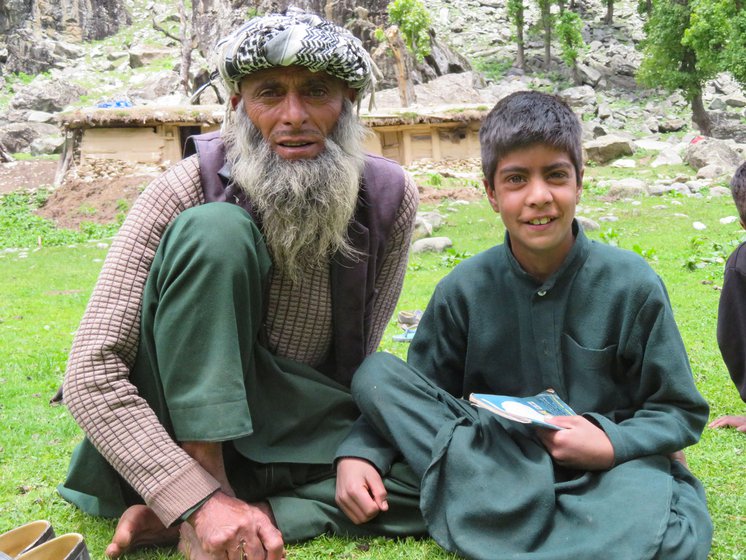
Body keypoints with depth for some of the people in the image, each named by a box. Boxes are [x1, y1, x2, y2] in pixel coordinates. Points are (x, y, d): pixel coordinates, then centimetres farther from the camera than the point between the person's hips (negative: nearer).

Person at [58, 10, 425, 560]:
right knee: (215, 230, -29)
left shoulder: (390, 197, -11)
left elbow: (365, 354, -1)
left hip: (304, 433, 4)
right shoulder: (183, 192, -21)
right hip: (190, 426, -4)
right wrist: (203, 501, -36)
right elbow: (92, 373, -27)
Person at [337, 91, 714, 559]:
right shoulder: (463, 291, -2)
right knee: (374, 372, -16)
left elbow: (681, 412, 0)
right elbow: (407, 397, 1)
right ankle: (521, 509, -23)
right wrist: (360, 454, -20)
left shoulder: (633, 286, -6)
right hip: (493, 463, 2)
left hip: (611, 467, -2)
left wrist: (611, 444, -19)